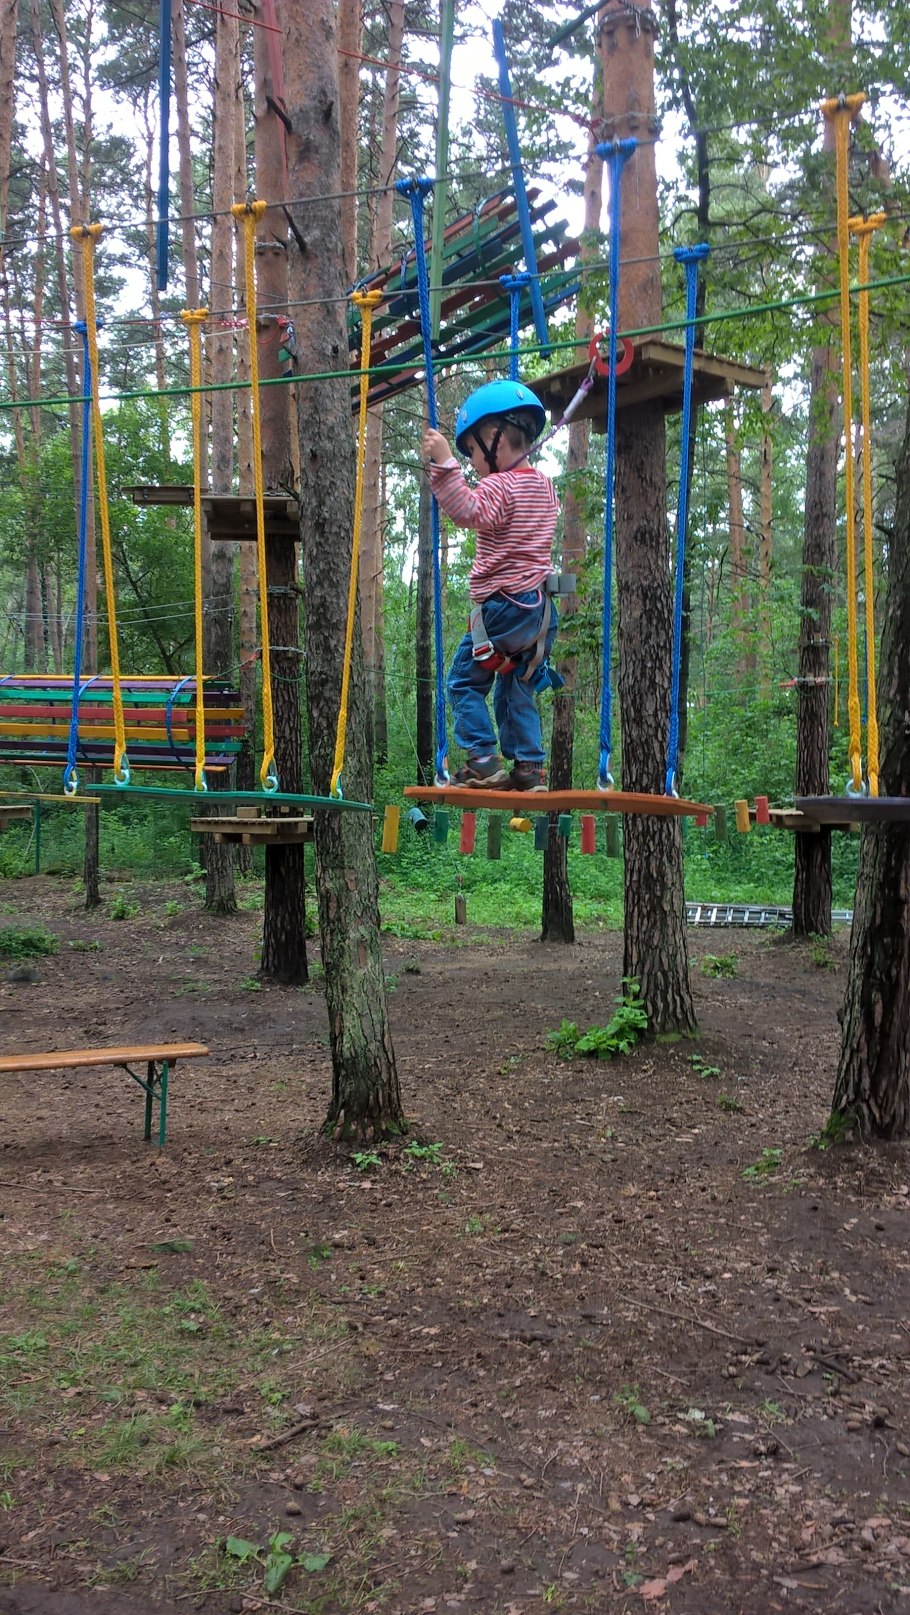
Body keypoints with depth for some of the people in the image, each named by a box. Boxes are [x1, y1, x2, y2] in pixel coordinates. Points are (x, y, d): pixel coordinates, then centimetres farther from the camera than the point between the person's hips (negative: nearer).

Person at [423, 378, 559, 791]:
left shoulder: (498, 486, -11)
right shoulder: (543, 484, 16)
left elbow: (468, 511, -31)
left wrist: (445, 464, -34)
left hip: (501, 606, -8)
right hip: (538, 607, 8)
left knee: (464, 680, 1)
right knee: (516, 687, 14)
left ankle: (482, 761, -6)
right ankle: (529, 766, 10)